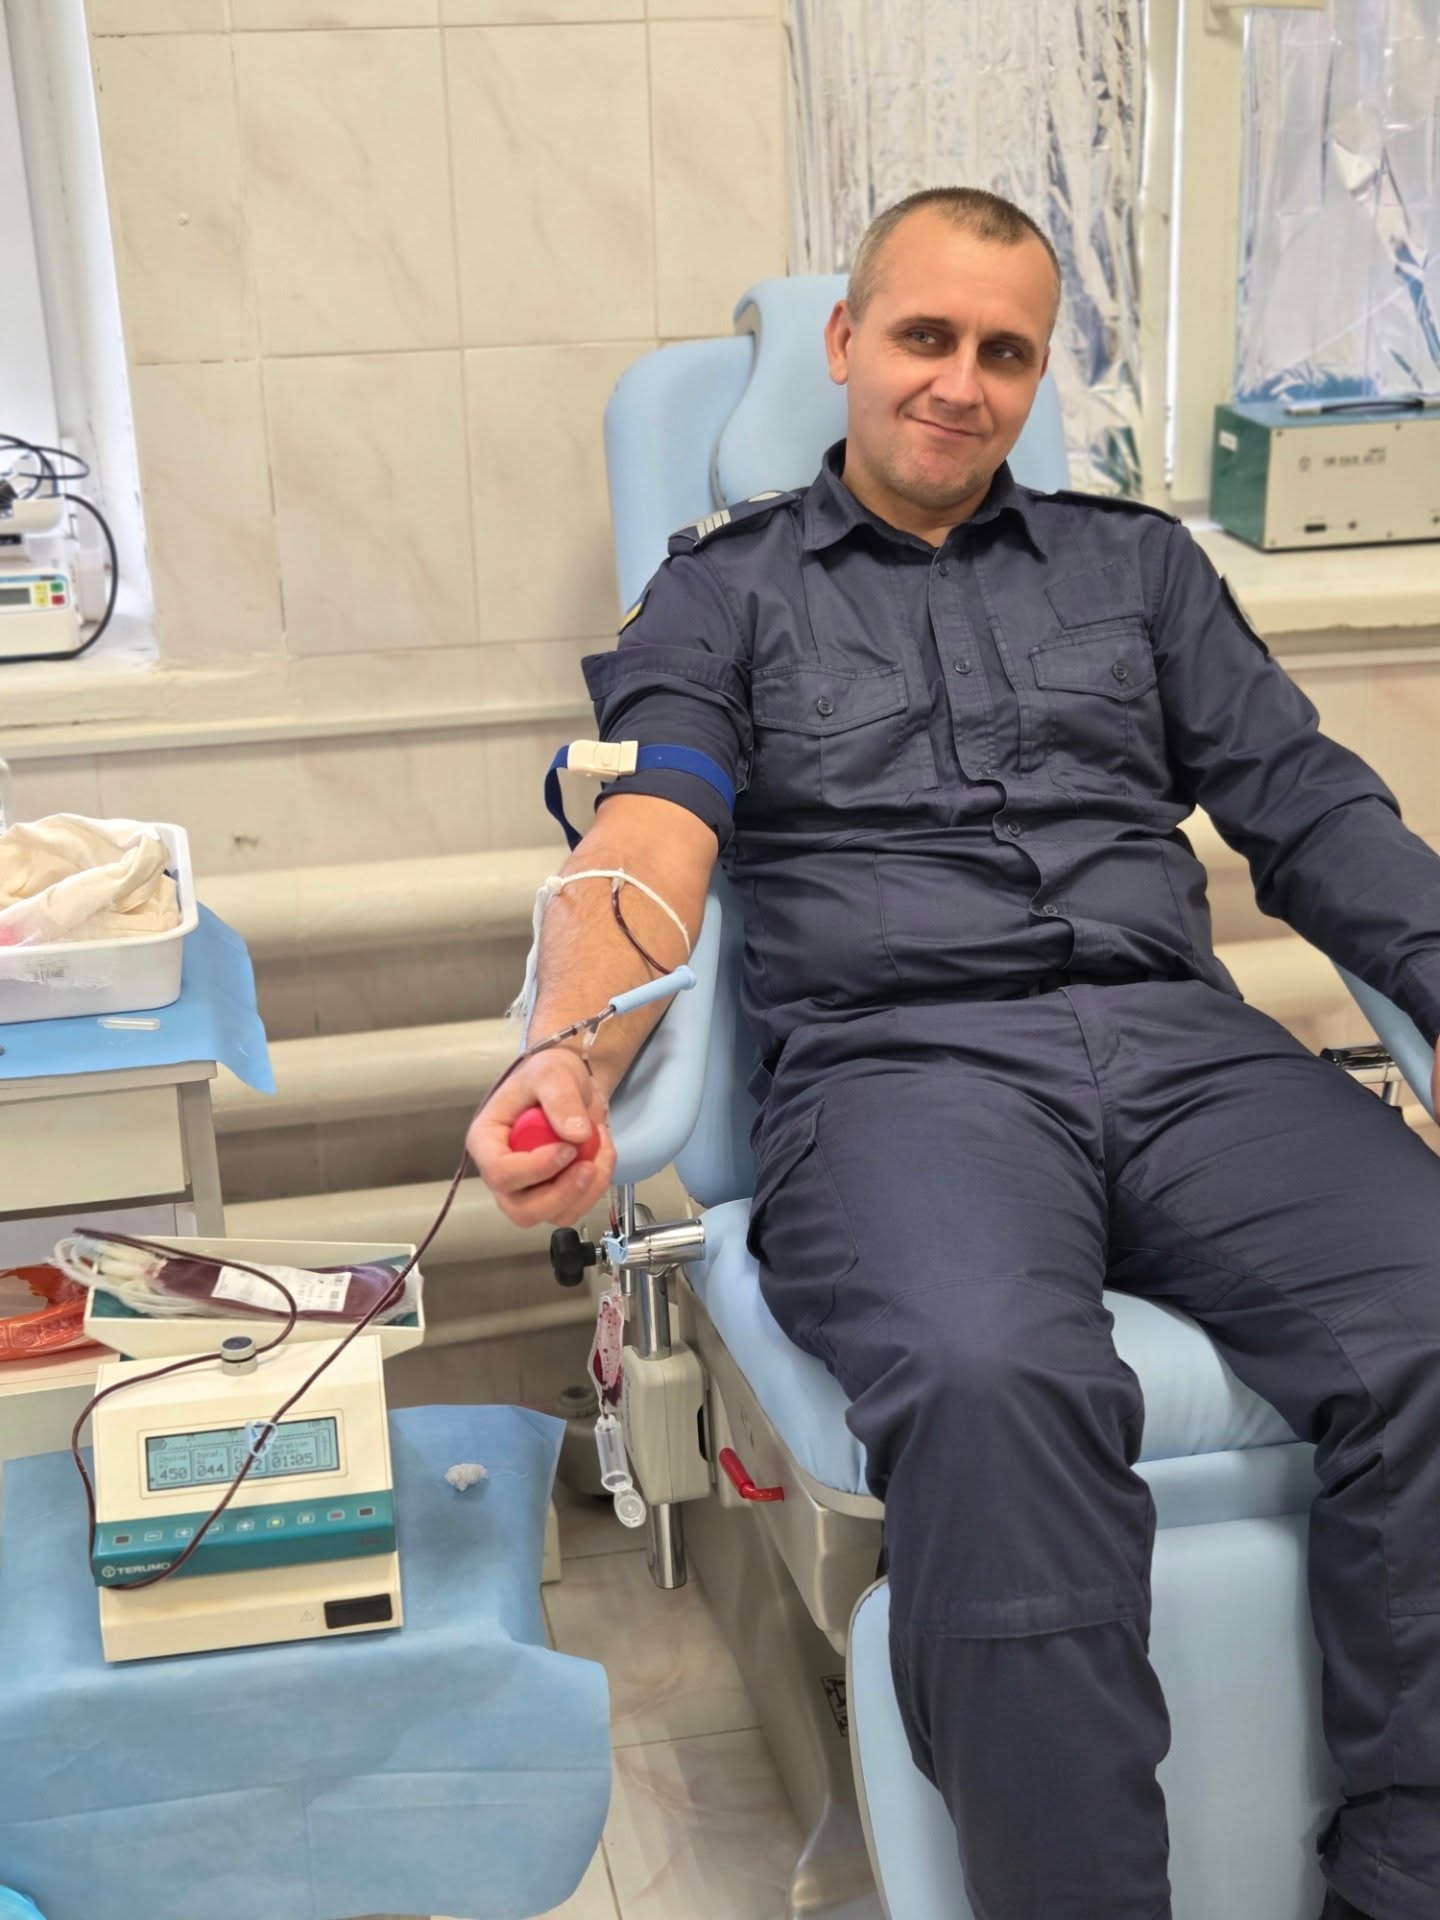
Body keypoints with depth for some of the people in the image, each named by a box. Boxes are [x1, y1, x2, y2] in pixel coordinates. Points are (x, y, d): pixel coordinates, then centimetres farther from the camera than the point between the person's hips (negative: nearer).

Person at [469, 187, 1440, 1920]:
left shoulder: (1136, 562, 26)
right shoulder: (724, 589, 18)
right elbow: (653, 836, 1)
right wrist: (572, 1053, -21)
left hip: (1183, 1044, 3)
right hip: (896, 1063, -2)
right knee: (992, 1376, -37)